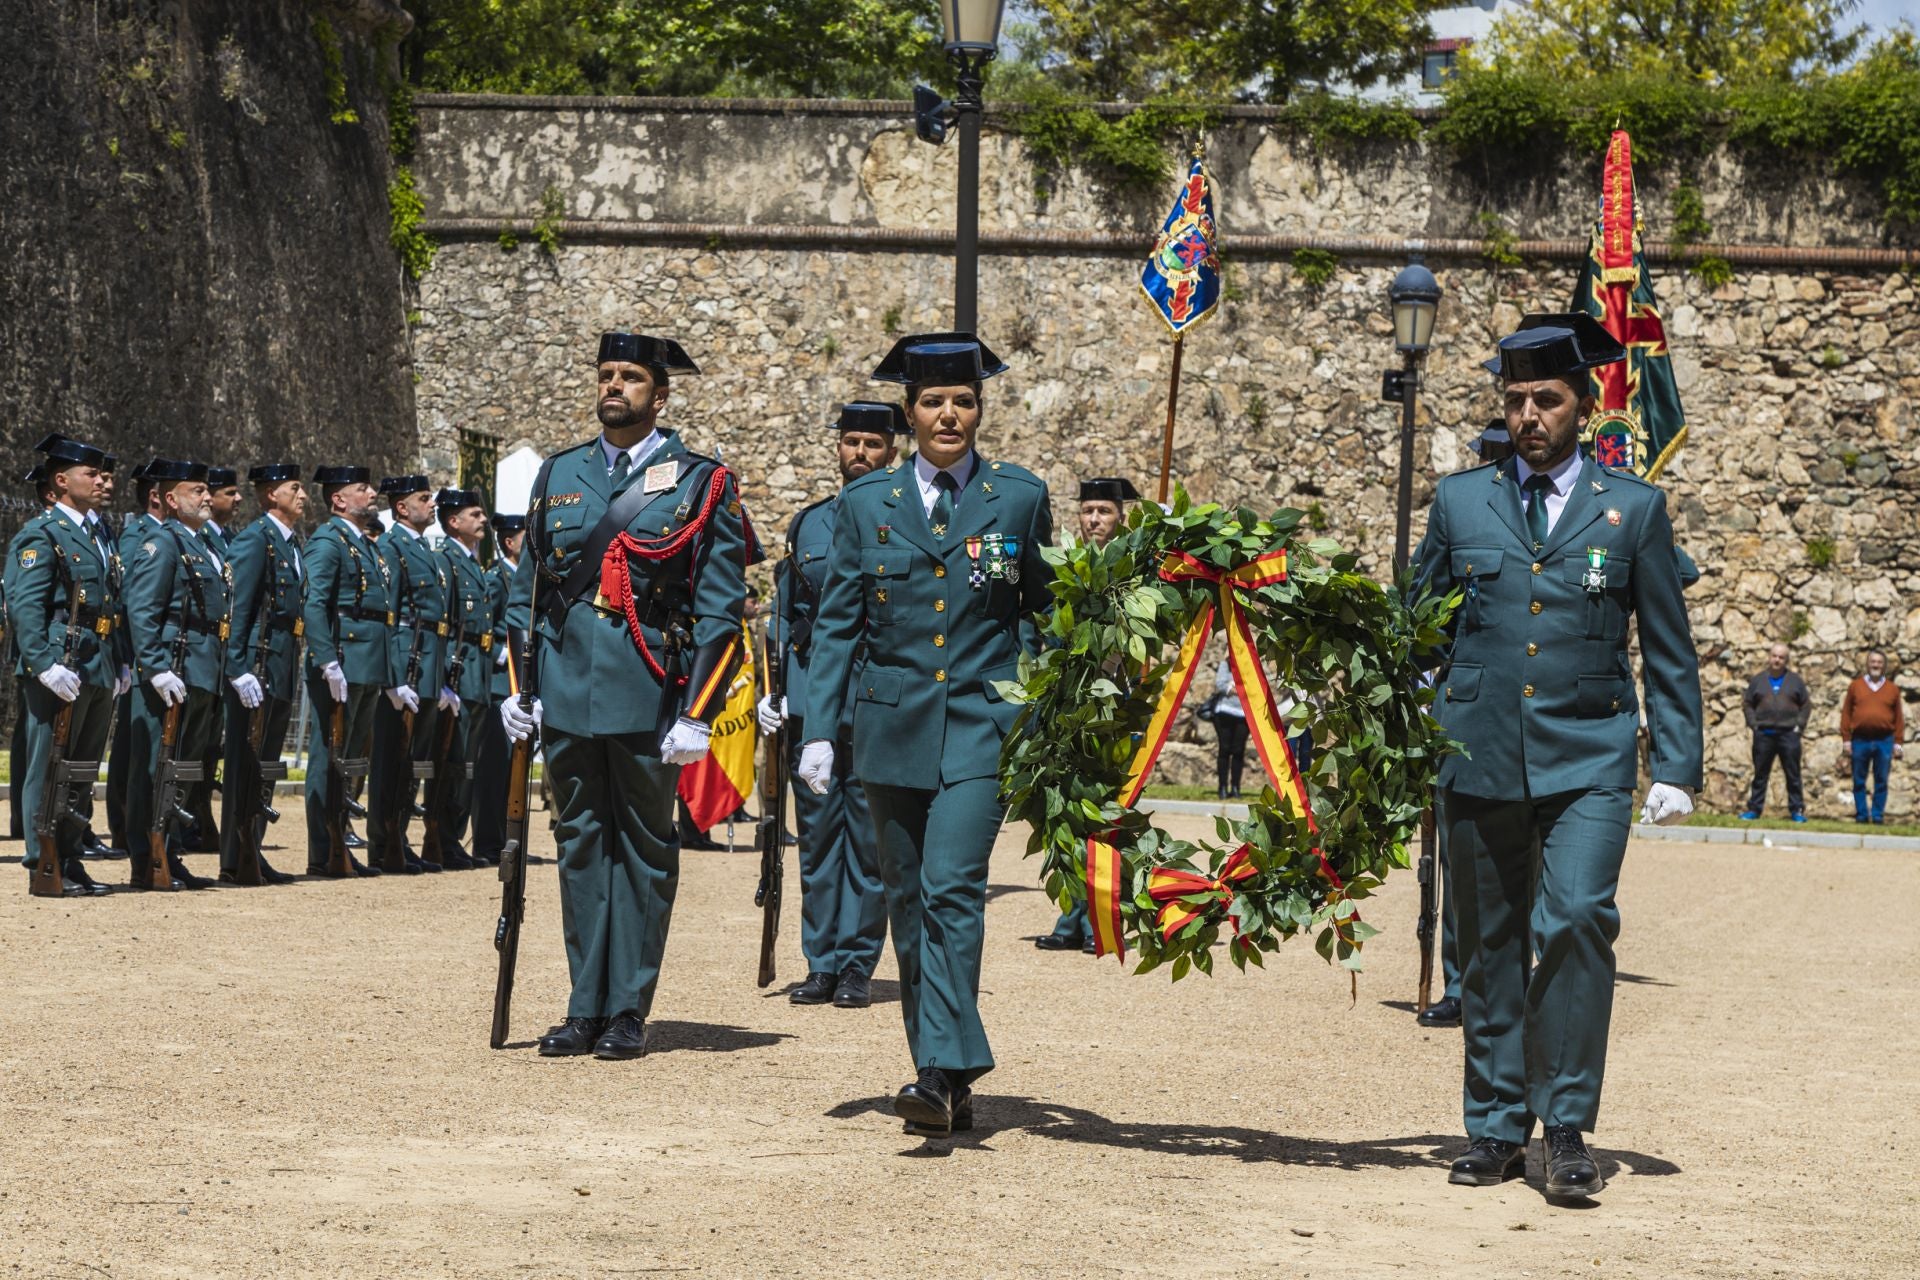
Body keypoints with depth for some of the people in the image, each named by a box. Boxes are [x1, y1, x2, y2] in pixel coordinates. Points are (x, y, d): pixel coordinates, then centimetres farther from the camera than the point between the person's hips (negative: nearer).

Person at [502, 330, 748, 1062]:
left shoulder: (700, 485, -1)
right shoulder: (558, 476, 11)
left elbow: (722, 609, -4)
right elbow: (527, 589, 16)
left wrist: (695, 715, -10)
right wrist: (517, 688, 8)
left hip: (647, 695, -4)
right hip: (566, 691, 4)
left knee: (644, 849, 3)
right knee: (580, 843, 7)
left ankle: (629, 1010, 9)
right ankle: (586, 1007, 13)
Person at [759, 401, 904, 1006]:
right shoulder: (808, 523, 13)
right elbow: (784, 610, 17)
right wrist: (771, 689, 8)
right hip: (810, 701, 3)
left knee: (868, 838, 0)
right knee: (817, 834, 5)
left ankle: (857, 967, 6)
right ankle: (822, 965, 11)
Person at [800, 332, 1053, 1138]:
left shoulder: (1020, 498, 4)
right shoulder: (865, 503, 6)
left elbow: (1049, 612, 11)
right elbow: (836, 624, 7)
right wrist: (819, 730, -1)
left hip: (980, 725, -3)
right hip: (892, 729, 3)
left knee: (952, 890, -17)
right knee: (907, 903, 6)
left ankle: (942, 1072, -21)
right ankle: (947, 1086, 14)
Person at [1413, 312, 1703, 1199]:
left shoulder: (1632, 508, 5)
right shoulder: (1460, 501, 9)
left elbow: (1669, 652, 8)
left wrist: (1677, 769, 2)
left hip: (1588, 759, -2)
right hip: (1479, 753, 2)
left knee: (1577, 918, -18)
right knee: (1489, 947, 6)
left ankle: (1566, 1126, -8)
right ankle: (1496, 1131, 16)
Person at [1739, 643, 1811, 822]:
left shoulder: (1795, 680, 7)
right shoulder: (1758, 680, 9)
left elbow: (1806, 704, 9)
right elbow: (1748, 704, 11)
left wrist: (1799, 724, -2)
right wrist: (1753, 724, -1)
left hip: (1789, 735, -1)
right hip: (1764, 735, 1)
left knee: (1793, 774, 0)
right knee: (1760, 773, 4)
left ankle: (1797, 810, 4)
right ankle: (1754, 808, 8)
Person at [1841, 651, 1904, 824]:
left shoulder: (1892, 689, 9)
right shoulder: (1855, 686, 7)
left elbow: (1899, 718, 8)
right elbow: (1846, 714, 5)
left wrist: (1898, 743, 2)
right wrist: (1846, 739, -2)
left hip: (1884, 741, 0)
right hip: (1860, 740, 0)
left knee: (1881, 782, 1)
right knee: (1859, 782, 3)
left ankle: (1878, 815, 7)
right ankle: (1861, 815, 10)